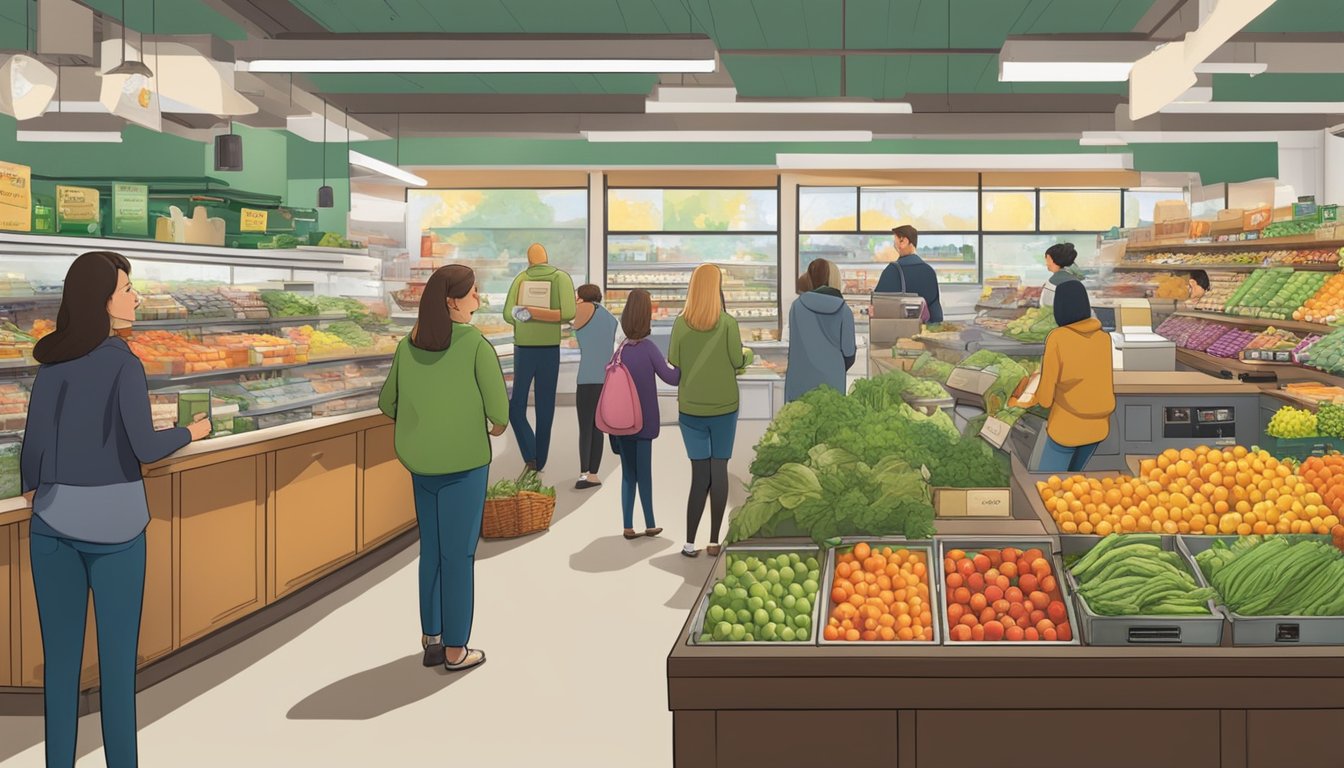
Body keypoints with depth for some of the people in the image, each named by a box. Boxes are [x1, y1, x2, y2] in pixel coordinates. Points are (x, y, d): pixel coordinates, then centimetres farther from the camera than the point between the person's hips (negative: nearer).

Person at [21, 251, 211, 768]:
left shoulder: (52, 363, 1)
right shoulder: (123, 363, -13)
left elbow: (34, 445, -4)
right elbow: (145, 448, -18)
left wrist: (30, 487, 18)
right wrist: (191, 432, 2)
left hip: (56, 517, 4)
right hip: (113, 521, -4)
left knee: (60, 655, 11)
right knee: (118, 656, 6)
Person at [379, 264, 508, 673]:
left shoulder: (408, 345, 1)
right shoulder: (476, 344, -16)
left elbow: (388, 403, 10)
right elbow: (499, 409, -13)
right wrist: (498, 426, 11)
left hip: (422, 463, 6)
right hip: (464, 463, -5)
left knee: (431, 550, 16)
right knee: (459, 554, 3)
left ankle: (431, 640, 22)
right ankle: (455, 650, 11)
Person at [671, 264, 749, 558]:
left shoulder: (681, 324, -5)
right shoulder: (728, 322, -9)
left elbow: (673, 365, -2)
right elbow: (738, 362, -7)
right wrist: (748, 354, 15)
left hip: (691, 409, 1)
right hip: (724, 407, -1)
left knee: (700, 474, 6)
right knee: (719, 471, 7)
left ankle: (690, 542, 0)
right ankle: (714, 541, 7)